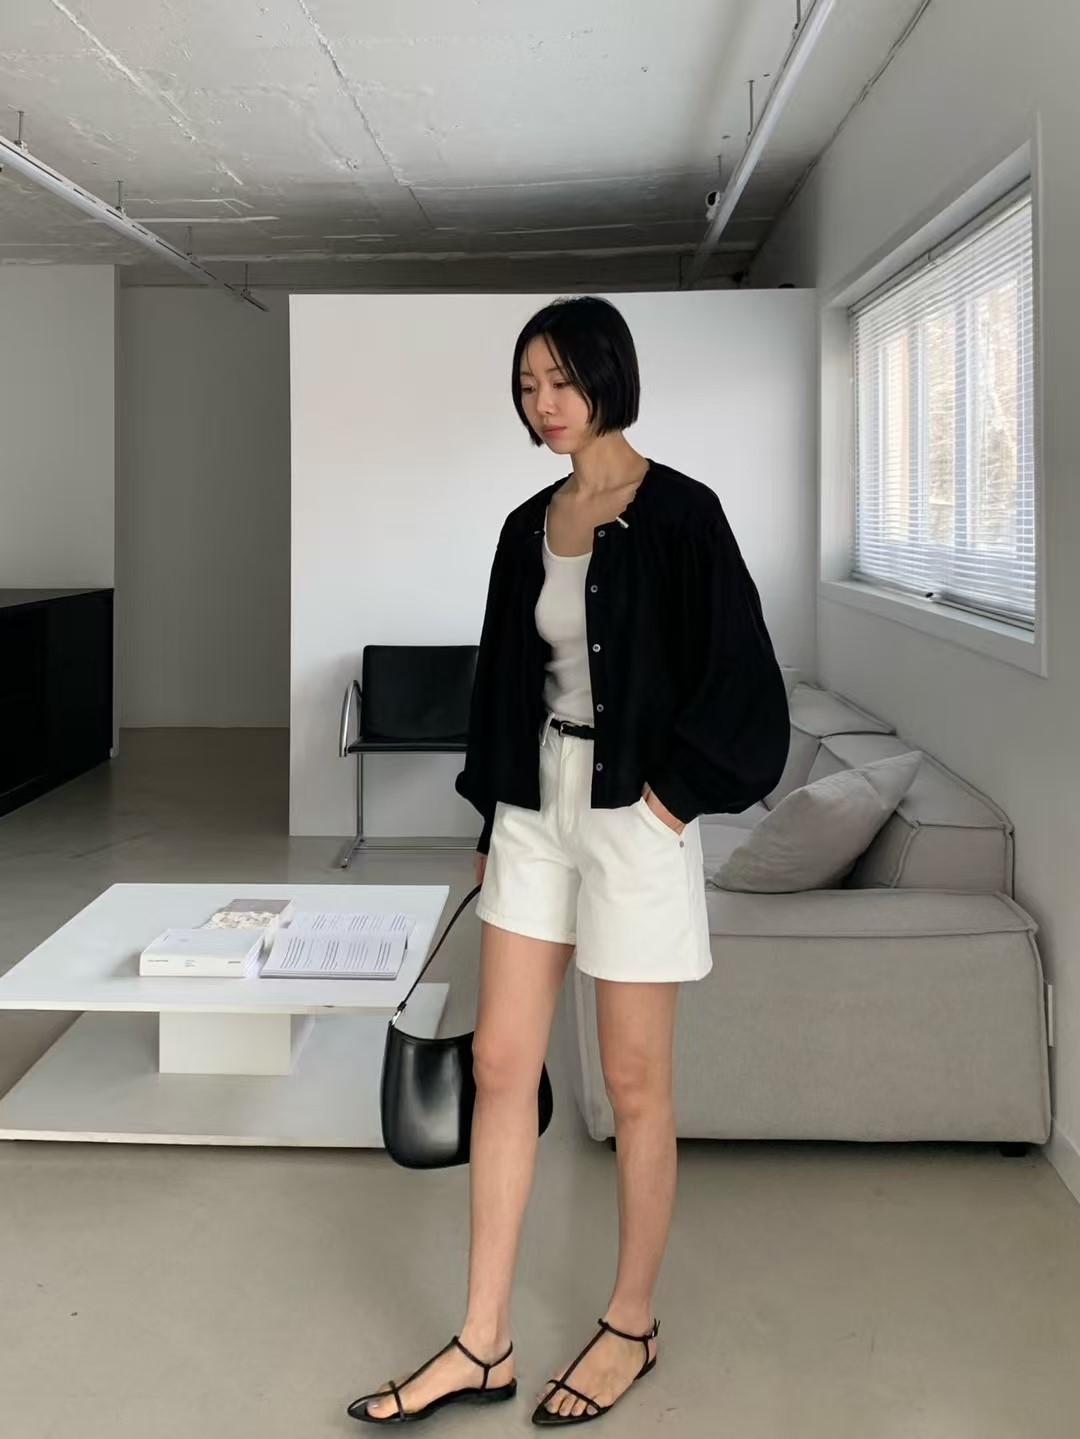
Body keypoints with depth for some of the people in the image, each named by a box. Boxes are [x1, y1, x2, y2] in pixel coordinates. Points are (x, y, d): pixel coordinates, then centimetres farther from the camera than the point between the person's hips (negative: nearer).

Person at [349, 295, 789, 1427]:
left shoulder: (677, 513, -9)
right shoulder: (529, 526, 10)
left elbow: (737, 675, -11)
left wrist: (666, 799, -14)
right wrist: (494, 818, 14)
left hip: (636, 816, -6)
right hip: (535, 808, 7)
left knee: (634, 1085, 6)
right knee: (500, 1065, 7)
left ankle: (631, 1325, 27)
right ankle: (482, 1346, 18)